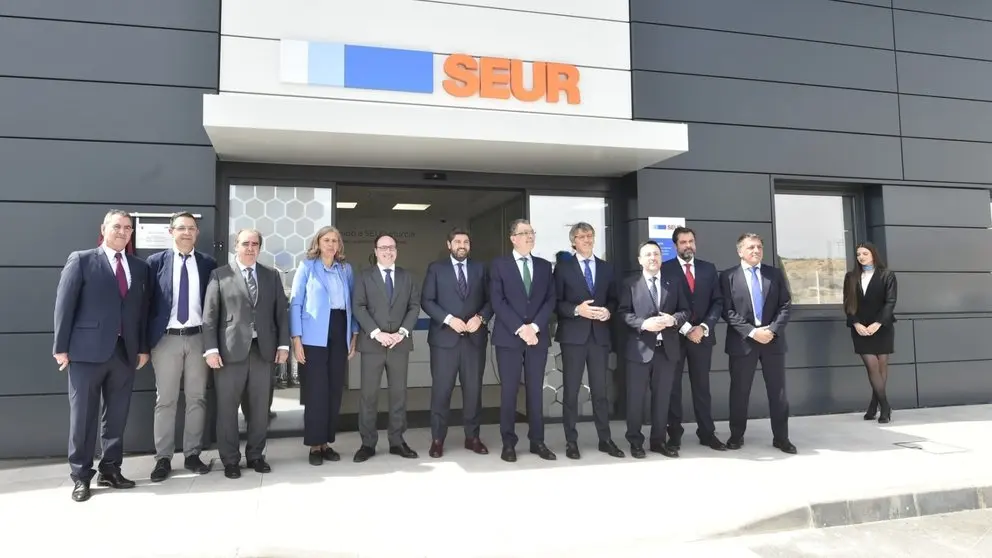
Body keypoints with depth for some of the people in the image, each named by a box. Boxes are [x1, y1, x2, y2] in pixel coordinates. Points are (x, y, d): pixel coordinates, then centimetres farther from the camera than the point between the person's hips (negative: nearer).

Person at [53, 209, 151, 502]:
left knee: (117, 416, 10)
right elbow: (64, 304, -3)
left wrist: (143, 347, 9)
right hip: (88, 350, -4)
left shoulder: (139, 267, 12)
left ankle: (110, 470, 22)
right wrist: (61, 346, -7)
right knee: (83, 415, 4)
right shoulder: (81, 260, 0)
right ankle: (80, 476, 15)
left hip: (125, 351, 4)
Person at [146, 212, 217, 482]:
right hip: (167, 338, -1)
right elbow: (147, 301, 1)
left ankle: (193, 454, 19)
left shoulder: (208, 263, 5)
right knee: (165, 400, 5)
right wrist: (146, 340, -4)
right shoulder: (156, 261, 2)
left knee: (197, 398, 8)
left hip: (198, 338, 1)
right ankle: (163, 458, 14)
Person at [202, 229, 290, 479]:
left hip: (264, 349, 3)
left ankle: (255, 455, 22)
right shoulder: (220, 275, 3)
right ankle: (230, 460, 16)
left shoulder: (271, 275, 12)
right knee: (227, 407, 4)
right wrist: (211, 348, -9)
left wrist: (283, 344, 2)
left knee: (260, 407, 9)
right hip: (230, 350, -2)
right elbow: (209, 314, -1)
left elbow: (281, 311, 9)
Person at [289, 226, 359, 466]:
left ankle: (327, 442, 16)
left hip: (340, 334, 4)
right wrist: (296, 340, -8)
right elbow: (295, 304, -1)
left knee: (335, 391, 5)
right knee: (316, 391, -3)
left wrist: (354, 335, 8)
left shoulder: (346, 269, 12)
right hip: (314, 337, -3)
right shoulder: (307, 267, 2)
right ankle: (315, 444, 8)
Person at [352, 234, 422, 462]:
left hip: (400, 343, 2)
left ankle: (397, 441, 15)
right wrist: (377, 333, -16)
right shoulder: (364, 276, 4)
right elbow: (359, 308, -4)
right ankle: (368, 443, 9)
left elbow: (415, 306, 5)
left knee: (399, 393, 6)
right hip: (372, 343, -2)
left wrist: (402, 332, -10)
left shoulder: (407, 276, 12)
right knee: (369, 394, 0)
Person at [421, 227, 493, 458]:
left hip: (474, 337, 2)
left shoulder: (480, 269, 12)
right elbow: (426, 301, -3)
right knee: (441, 389, 0)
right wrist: (449, 319, -14)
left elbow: (490, 300, 8)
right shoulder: (436, 268, 5)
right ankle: (437, 439, 10)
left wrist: (480, 318, -11)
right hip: (444, 337, -2)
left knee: (473, 389, 6)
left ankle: (472, 437, 18)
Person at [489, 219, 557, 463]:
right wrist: (520, 328, -14)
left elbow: (550, 300, 4)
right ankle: (508, 443, 10)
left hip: (538, 336, 3)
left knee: (535, 390, 7)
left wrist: (534, 326, -11)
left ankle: (537, 441, 16)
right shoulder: (499, 265, 2)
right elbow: (498, 302, -7)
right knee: (509, 390, 2)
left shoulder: (545, 265, 11)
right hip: (509, 337, -3)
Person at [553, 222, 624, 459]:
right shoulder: (563, 267, 2)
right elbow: (556, 302, -3)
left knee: (600, 389, 7)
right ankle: (571, 442, 12)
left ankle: (605, 439, 16)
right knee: (571, 390, 3)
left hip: (600, 335, 3)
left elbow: (614, 299, 12)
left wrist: (608, 311, -8)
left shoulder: (607, 268, 12)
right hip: (573, 335, -3)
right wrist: (576, 310, -18)